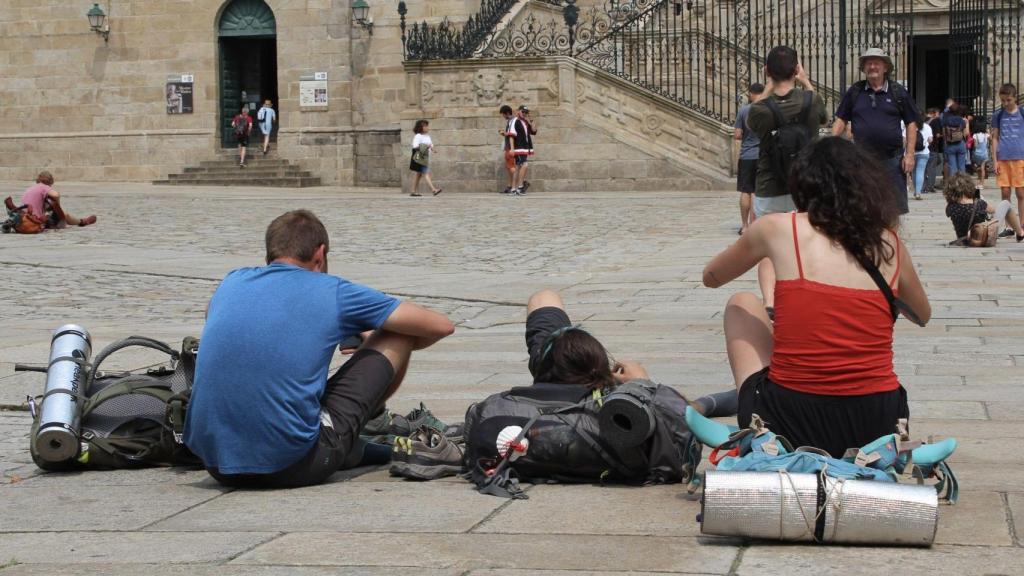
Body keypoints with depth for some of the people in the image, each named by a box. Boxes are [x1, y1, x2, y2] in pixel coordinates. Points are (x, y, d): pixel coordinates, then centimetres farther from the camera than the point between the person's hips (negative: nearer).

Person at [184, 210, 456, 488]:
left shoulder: (232, 282, 14)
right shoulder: (333, 292, 3)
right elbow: (441, 326, 12)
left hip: (217, 466, 5)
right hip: (292, 467, -5)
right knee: (397, 333, 13)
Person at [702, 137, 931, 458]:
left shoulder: (778, 229, 1)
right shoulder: (890, 244, 8)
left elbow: (711, 278, 21)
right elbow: (923, 314, 28)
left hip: (788, 426, -4)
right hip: (878, 429, 4)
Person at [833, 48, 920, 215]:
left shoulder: (898, 92, 3)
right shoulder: (855, 91, 7)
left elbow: (911, 124, 4)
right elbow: (841, 120, 8)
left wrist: (909, 154, -3)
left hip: (892, 158, -2)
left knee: (896, 205, 0)